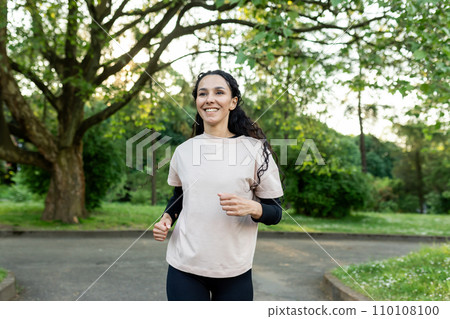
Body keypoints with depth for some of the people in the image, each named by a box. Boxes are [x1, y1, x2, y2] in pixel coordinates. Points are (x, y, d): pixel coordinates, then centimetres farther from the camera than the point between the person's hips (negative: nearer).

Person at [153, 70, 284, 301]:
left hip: (234, 272, -1)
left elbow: (275, 213, -2)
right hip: (184, 267, 2)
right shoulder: (183, 151, 4)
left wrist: (252, 208, -22)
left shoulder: (255, 149, -5)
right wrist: (167, 218, 1)